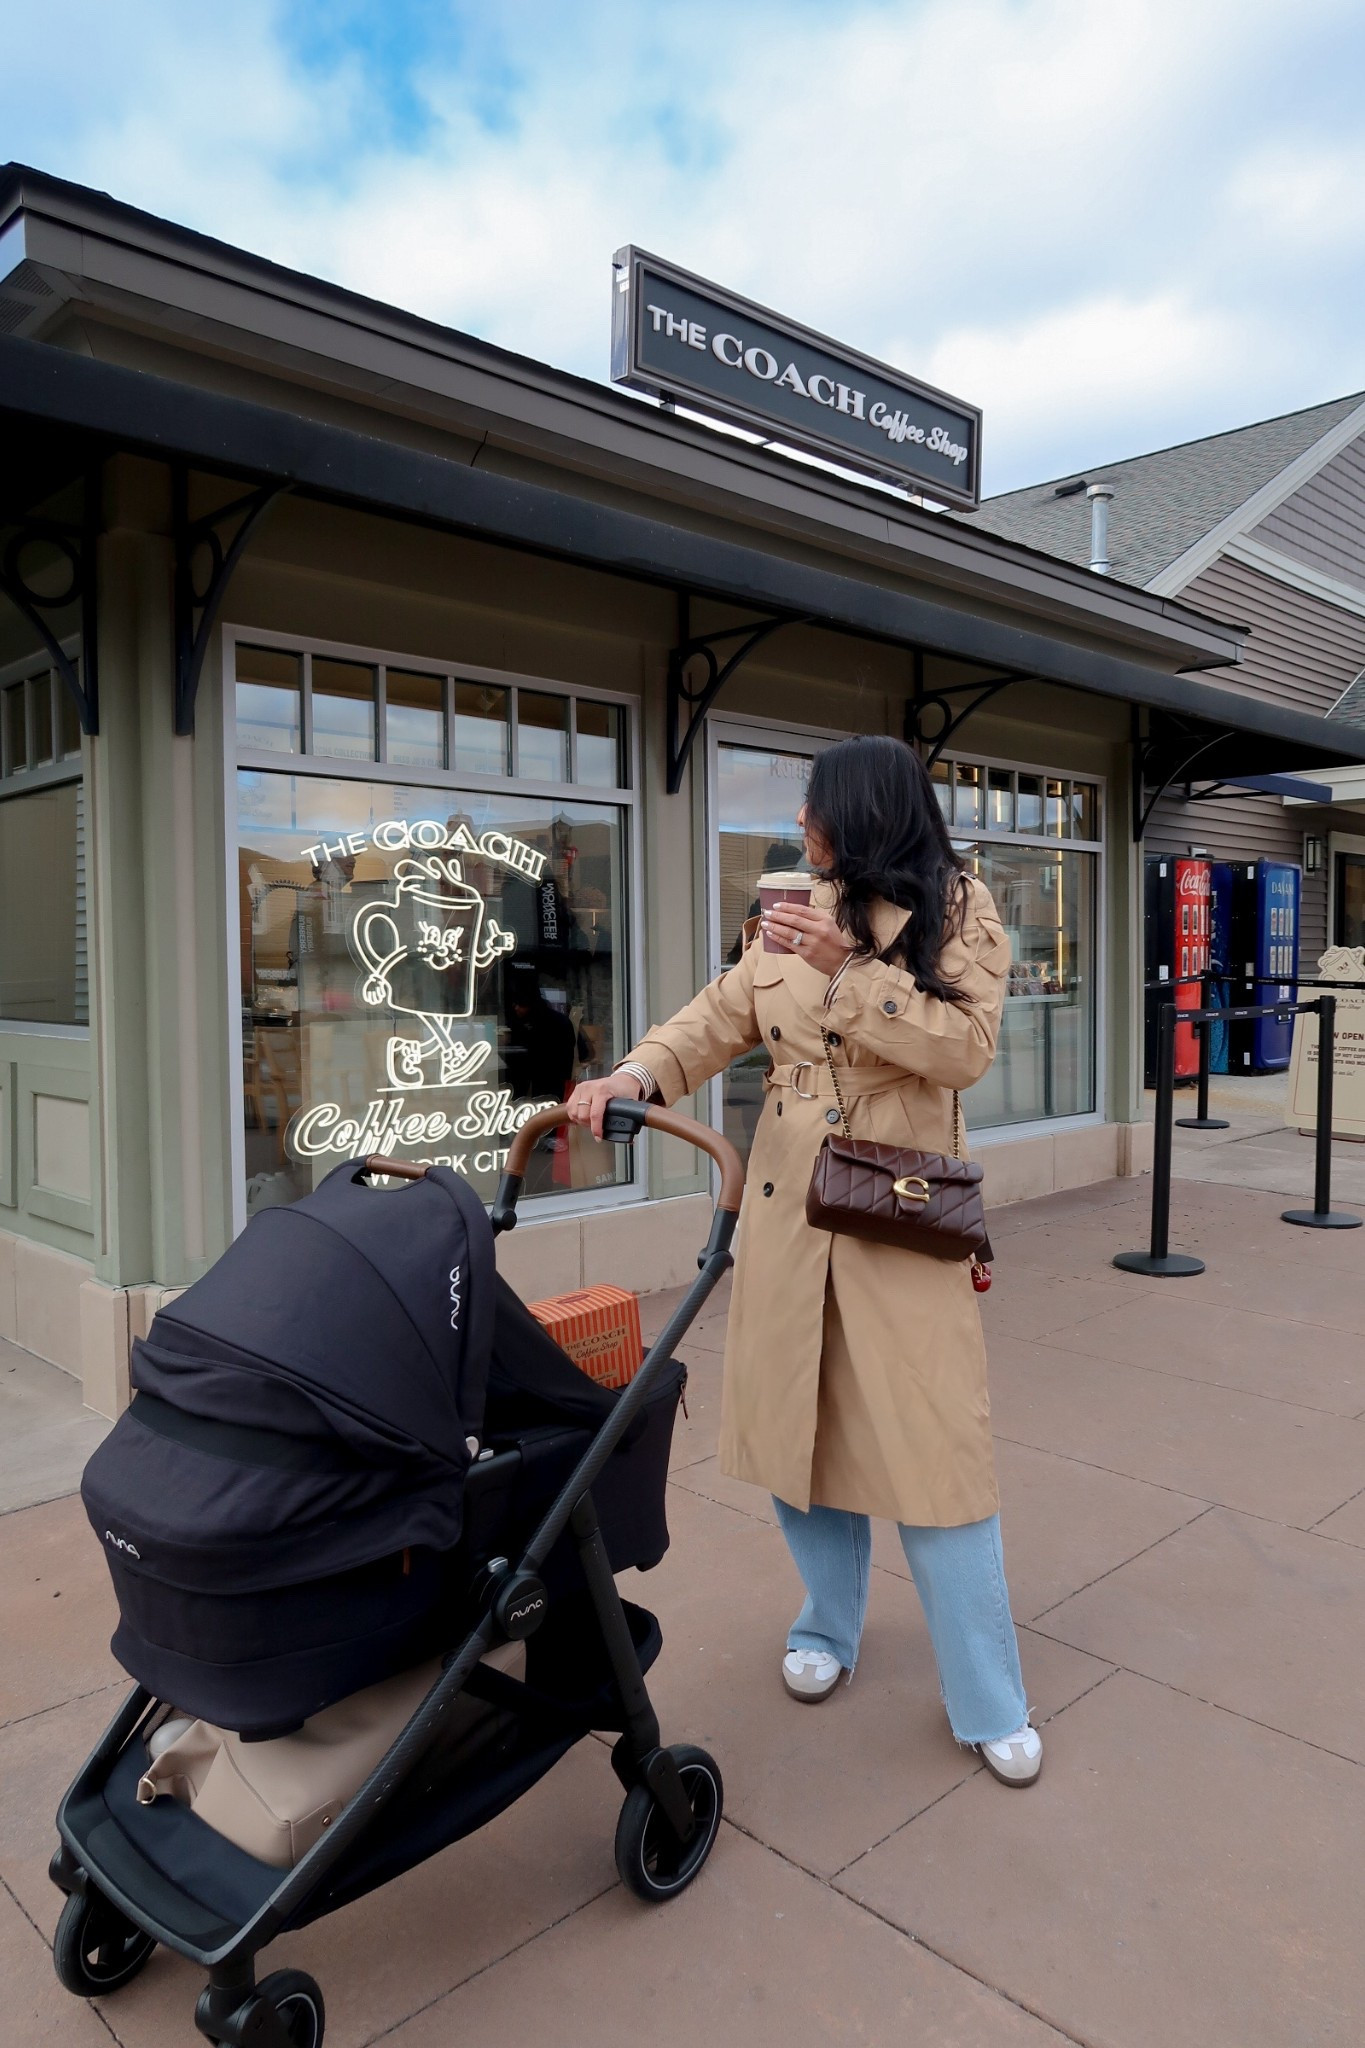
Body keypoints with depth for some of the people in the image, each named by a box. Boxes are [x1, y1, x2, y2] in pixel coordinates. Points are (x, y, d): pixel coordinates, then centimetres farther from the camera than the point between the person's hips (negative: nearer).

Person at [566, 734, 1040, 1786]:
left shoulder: (959, 909, -3)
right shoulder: (796, 916, 10)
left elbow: (963, 1048, -15)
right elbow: (720, 1018, 3)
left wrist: (847, 969, -22)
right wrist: (636, 1075, -15)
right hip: (787, 1208, 5)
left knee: (930, 1449, -2)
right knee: (796, 1421, 12)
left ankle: (990, 1705, 17)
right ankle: (828, 1629, 37)